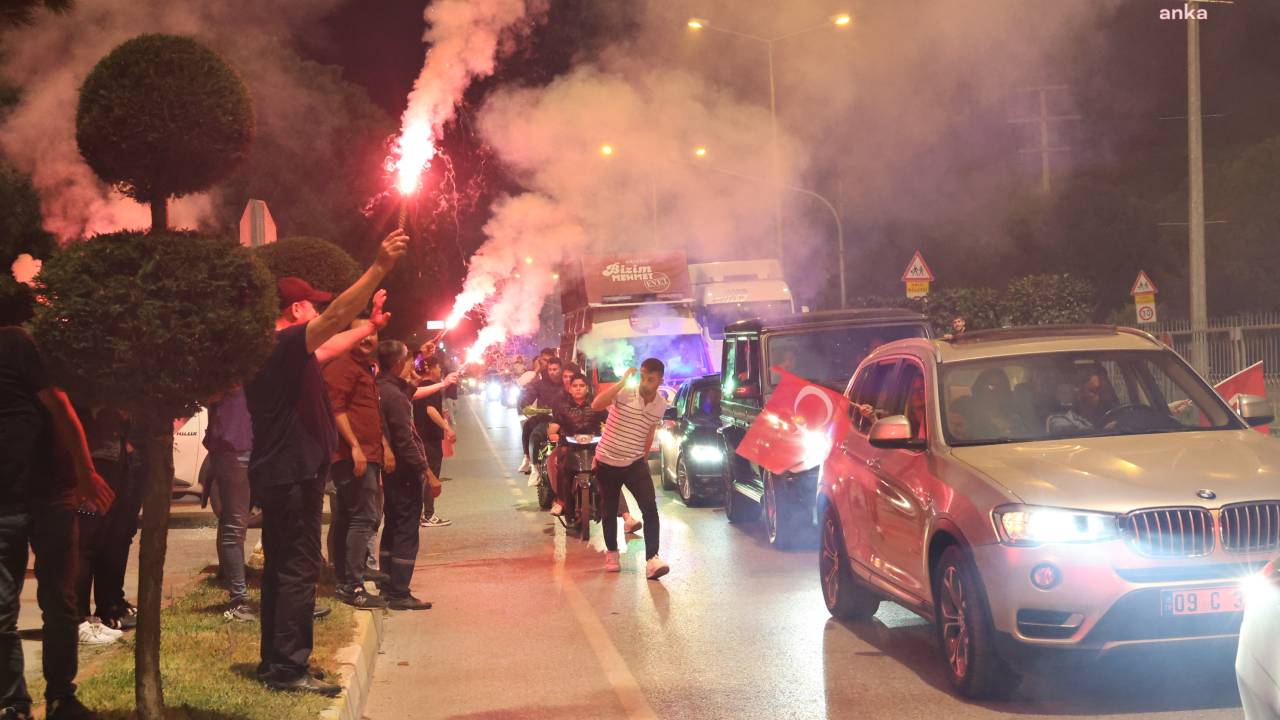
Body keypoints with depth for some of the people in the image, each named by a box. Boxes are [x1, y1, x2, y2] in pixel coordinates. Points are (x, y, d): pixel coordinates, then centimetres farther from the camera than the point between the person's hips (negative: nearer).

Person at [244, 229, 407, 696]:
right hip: (294, 475, -10)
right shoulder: (286, 344, -14)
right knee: (299, 570, -8)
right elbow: (337, 316, -27)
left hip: (276, 474, 10)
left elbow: (329, 347, 28)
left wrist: (370, 326, 36)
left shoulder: (266, 351, 15)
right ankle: (289, 668, -8)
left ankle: (274, 661, 20)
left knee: (281, 567, 14)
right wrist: (381, 267, -28)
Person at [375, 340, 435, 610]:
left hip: (390, 470, 9)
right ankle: (399, 594, -3)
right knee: (406, 532, -4)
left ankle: (387, 587, 23)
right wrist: (428, 473, -20)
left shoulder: (380, 389, 6)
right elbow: (405, 441, -23)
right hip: (405, 472, -9)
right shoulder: (394, 394, -21)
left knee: (392, 528, 17)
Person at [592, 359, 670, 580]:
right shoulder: (624, 393, -16)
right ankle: (611, 553, 32)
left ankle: (652, 560, -18)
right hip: (607, 462, -2)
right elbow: (595, 405, -33)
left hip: (634, 463, 2)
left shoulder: (661, 405, -2)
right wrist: (622, 382, -35)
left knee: (650, 509, -14)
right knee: (609, 510, 11)